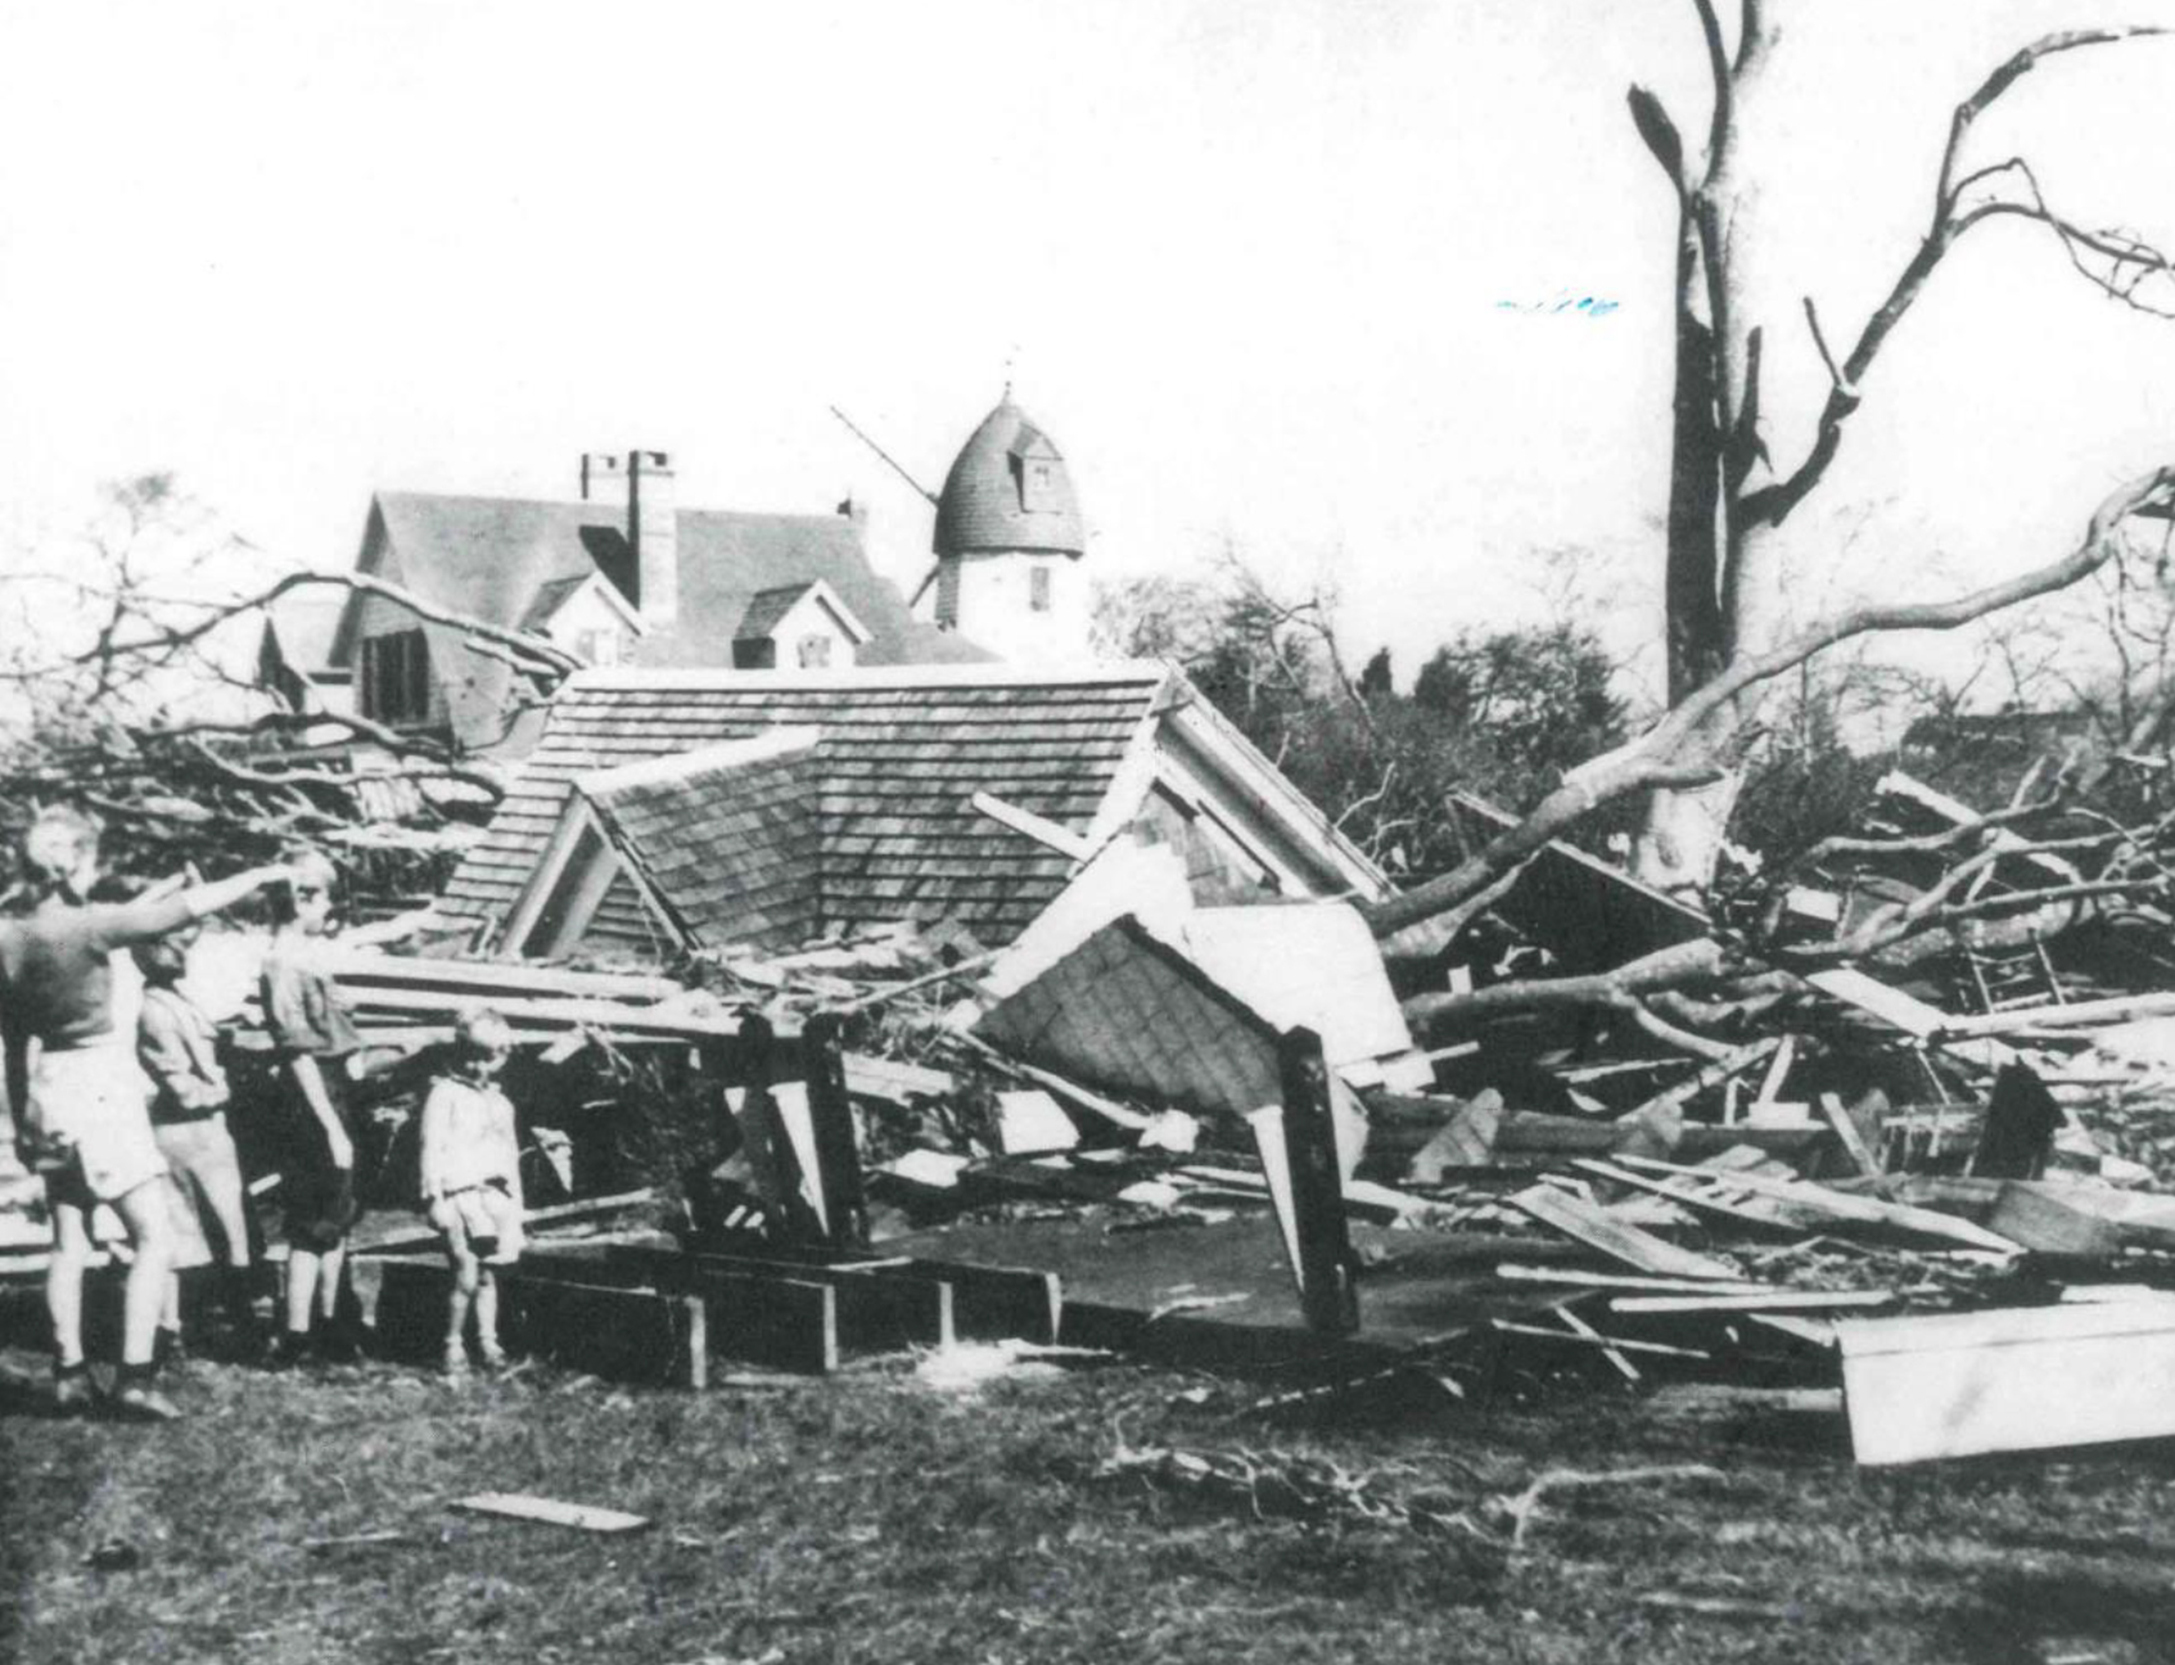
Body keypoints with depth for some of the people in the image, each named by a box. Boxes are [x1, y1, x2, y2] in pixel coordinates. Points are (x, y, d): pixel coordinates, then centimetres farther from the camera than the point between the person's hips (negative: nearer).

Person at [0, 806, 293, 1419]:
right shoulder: (86, 928, -18)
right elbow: (188, 908, -17)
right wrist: (260, 876, -6)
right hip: (100, 1090, -7)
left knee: (69, 1241, 14)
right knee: (155, 1238, -1)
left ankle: (69, 1373, 16)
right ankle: (133, 1378, -7)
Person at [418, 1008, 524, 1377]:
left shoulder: (501, 1103, 20)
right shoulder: (445, 1094, 0)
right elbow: (432, 1148, -6)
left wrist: (516, 1207, 19)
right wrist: (434, 1198, -13)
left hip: (496, 1196, 6)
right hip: (459, 1196, -6)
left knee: (488, 1275, 7)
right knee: (467, 1277, -12)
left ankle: (488, 1342, 15)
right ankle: (453, 1344, 1)